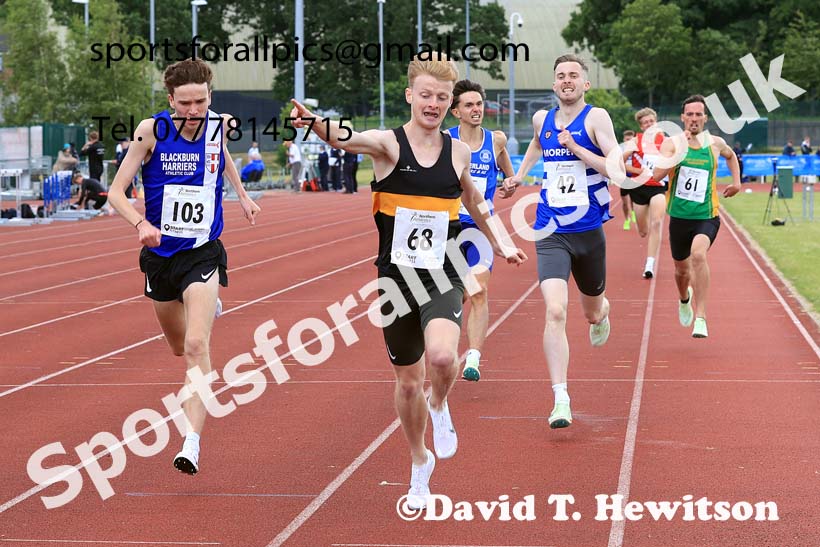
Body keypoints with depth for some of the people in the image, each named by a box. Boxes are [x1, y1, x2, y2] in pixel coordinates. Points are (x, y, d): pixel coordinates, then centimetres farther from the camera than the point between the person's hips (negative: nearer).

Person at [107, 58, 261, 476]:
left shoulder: (220, 126, -5)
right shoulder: (152, 131, -13)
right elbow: (116, 193, -13)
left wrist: (242, 194, 27)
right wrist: (141, 224, -31)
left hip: (203, 254, -1)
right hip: (160, 254, 1)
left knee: (196, 347, -20)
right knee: (179, 348, 21)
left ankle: (192, 444, -24)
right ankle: (208, 308, 59)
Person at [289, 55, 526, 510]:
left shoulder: (458, 152, 3)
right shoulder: (388, 144, -7)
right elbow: (347, 138, -30)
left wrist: (499, 246, 33)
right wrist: (316, 124, -52)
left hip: (442, 277, 1)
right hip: (395, 279, 0)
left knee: (442, 355, -28)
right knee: (407, 381, 11)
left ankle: (440, 406, 8)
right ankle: (420, 463, 36)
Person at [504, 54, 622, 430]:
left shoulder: (596, 118, -7)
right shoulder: (542, 119, 7)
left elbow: (617, 169, -17)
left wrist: (576, 148, -23)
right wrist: (520, 174, 26)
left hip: (589, 232, -1)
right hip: (551, 234, 1)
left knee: (592, 311, 19)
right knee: (555, 312, -18)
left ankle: (602, 314, 60)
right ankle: (561, 401, -20)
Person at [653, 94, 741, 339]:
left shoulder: (715, 143, 2)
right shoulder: (672, 143, -4)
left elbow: (731, 156, 27)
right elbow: (657, 175, -20)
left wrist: (736, 182, 18)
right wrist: (679, 152, -26)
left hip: (707, 216, -1)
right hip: (679, 216, 1)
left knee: (698, 254, -30)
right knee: (682, 268, 18)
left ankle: (700, 317, -28)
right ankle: (685, 299, 55)